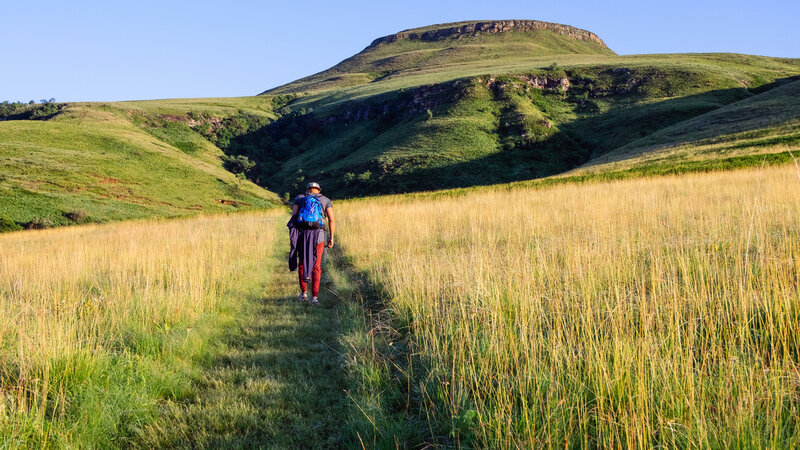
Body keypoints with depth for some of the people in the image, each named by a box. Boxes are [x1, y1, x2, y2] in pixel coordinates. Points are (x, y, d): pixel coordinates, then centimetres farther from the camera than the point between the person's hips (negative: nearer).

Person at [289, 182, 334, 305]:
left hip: (301, 234, 1)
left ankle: (303, 293, 19)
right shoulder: (326, 200, 13)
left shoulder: (299, 198, 14)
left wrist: (292, 237, 0)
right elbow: (331, 220, 2)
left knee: (302, 264, 19)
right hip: (318, 235, 0)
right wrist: (331, 238, 5)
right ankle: (315, 297, 1)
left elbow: (293, 217, 0)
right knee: (316, 267, 8)